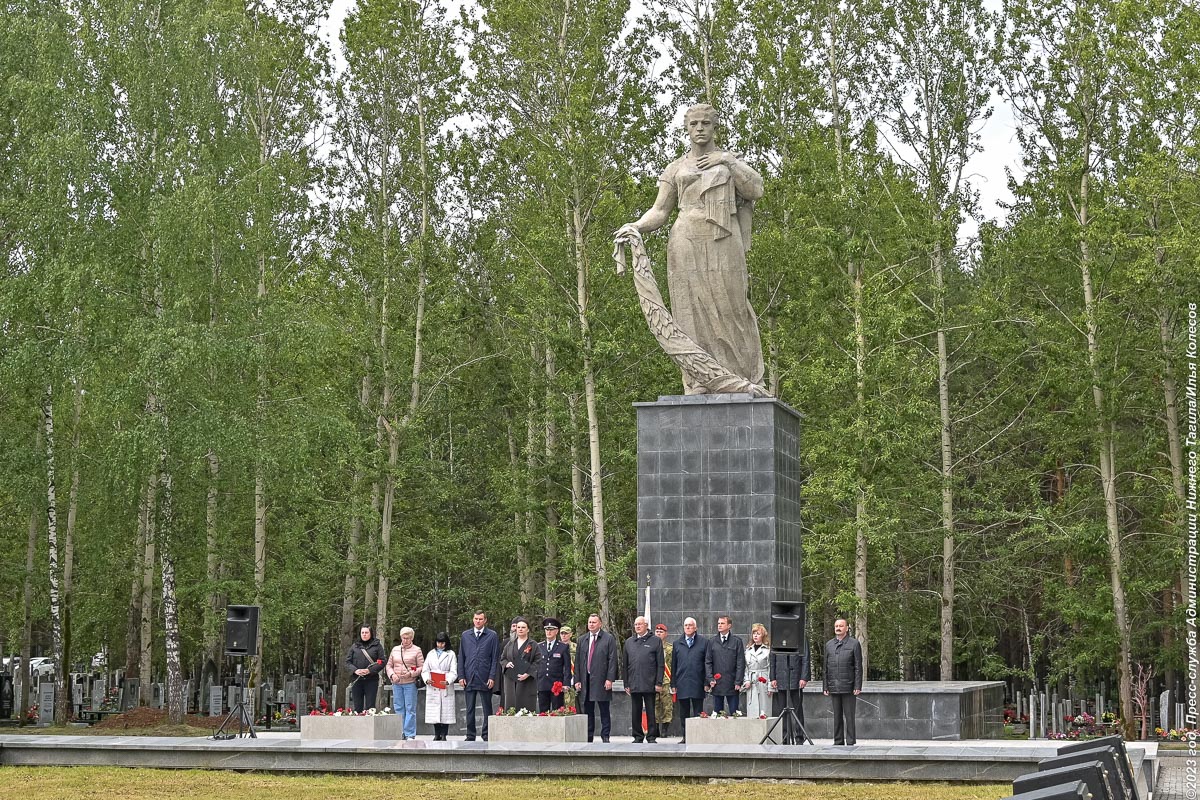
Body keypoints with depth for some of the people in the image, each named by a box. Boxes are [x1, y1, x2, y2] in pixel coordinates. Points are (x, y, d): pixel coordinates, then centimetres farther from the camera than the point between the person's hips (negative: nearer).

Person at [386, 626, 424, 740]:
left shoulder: (416, 650, 3)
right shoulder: (395, 649, 15)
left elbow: (422, 667, 0)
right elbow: (389, 665, 16)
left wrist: (411, 674, -14)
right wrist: (392, 675, -3)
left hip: (410, 683, -4)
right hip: (396, 683, 4)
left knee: (410, 709, -4)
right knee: (398, 708, 5)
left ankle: (410, 734, -1)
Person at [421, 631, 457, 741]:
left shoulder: (451, 654, 6)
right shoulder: (430, 654, 14)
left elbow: (453, 671, -2)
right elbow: (425, 670, 11)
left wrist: (448, 681, -21)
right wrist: (426, 679, -10)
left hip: (446, 688, -2)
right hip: (433, 687, 2)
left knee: (446, 710, -5)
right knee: (434, 710, 0)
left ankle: (444, 735, 0)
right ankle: (437, 735, 8)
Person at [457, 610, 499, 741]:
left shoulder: (492, 636, 2)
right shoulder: (465, 635, 11)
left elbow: (495, 658, 0)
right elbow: (461, 657, 11)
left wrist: (492, 677, -8)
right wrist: (461, 676, 2)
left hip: (485, 679, -2)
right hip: (469, 679, 3)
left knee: (487, 709, 3)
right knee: (470, 709, 5)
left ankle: (486, 735, 9)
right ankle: (470, 736, 11)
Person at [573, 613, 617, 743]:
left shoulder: (609, 638, 1)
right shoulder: (582, 640, 14)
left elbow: (612, 660, -4)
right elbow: (578, 661, 13)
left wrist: (609, 679, -12)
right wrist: (577, 680, 5)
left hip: (601, 681, -4)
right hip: (586, 680, 4)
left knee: (604, 711, 0)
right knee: (588, 710, 7)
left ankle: (605, 736, 5)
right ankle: (588, 737, 12)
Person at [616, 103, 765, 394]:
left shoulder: (730, 161, 18)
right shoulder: (675, 169, 17)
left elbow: (756, 191, 2)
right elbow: (659, 212, 10)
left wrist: (728, 161, -3)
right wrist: (636, 226, -9)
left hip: (723, 247, -1)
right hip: (686, 246, 1)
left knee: (729, 311, -6)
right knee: (693, 315, -5)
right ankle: (698, 387, -8)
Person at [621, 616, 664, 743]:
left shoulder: (655, 641, 3)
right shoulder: (629, 642, 12)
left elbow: (660, 664, 0)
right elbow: (624, 665, 13)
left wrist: (659, 683, -7)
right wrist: (626, 684, 7)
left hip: (649, 684, -3)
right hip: (634, 684, 3)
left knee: (650, 711, 0)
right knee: (636, 712, 7)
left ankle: (651, 737, 6)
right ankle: (637, 736, 13)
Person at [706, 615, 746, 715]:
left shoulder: (737, 641, 3)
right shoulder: (712, 642, 9)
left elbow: (740, 663, -1)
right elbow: (707, 662, 8)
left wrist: (738, 682, -7)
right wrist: (710, 679, -4)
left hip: (732, 684, -2)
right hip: (716, 683, 2)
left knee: (734, 713, 1)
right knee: (717, 713, 6)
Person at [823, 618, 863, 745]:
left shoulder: (854, 644, 2)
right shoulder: (829, 644, 13)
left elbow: (858, 667, -1)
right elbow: (826, 667, 15)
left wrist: (858, 687, -8)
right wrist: (826, 687, 9)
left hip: (848, 687, -4)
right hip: (834, 687, 4)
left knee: (849, 716, -3)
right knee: (837, 716, 7)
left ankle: (850, 743, 0)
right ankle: (838, 742, 13)